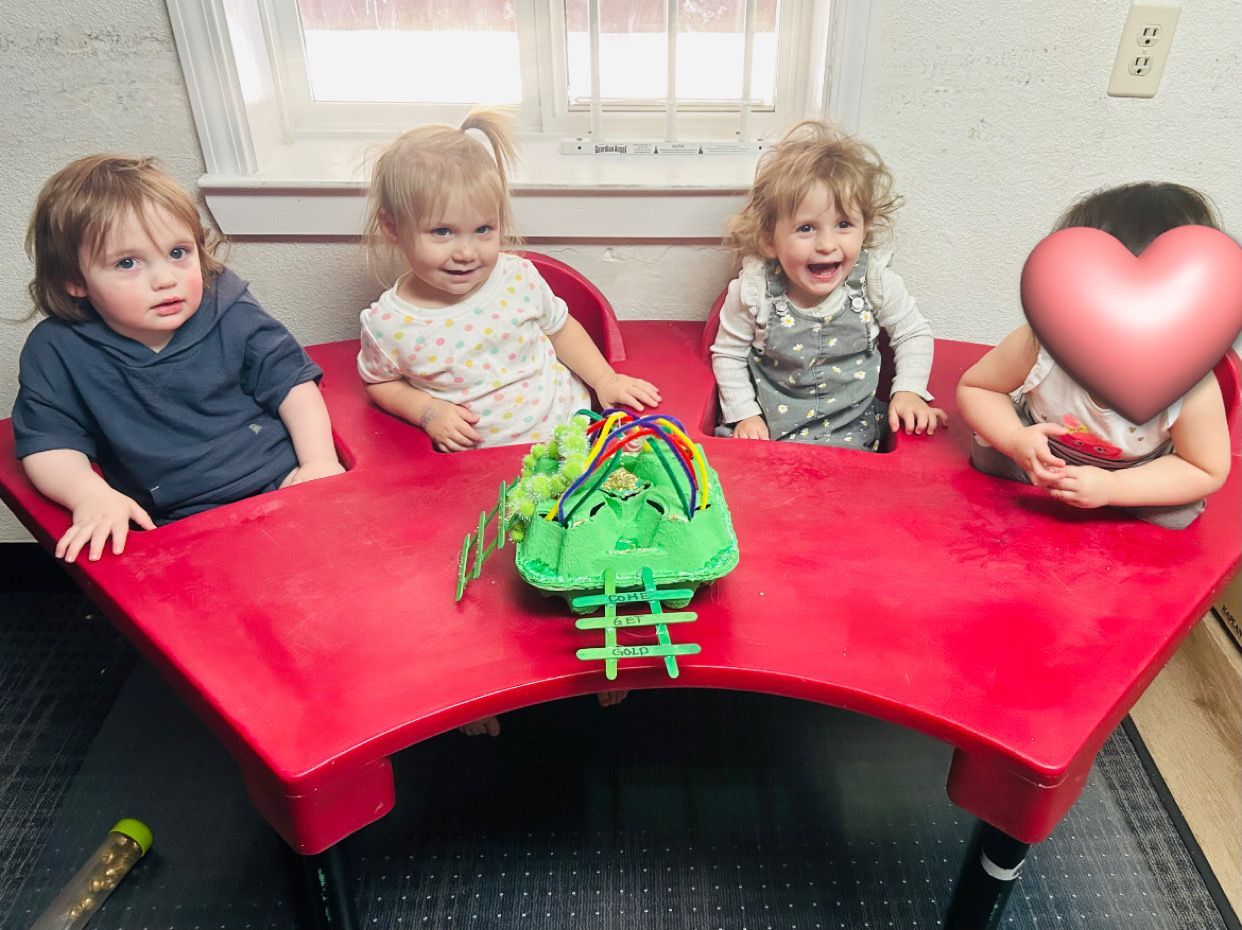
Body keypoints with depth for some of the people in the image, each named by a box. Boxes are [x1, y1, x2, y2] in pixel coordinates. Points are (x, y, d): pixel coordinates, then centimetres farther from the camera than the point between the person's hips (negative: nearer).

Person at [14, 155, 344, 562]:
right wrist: (90, 493, -20)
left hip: (283, 484, 2)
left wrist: (319, 461, -6)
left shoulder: (229, 314, 3)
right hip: (180, 525, -1)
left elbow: (291, 379, 7)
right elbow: (48, 441, 1)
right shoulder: (56, 351, 1)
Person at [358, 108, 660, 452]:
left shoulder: (519, 278, -7)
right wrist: (427, 411, -11)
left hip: (567, 421, 2)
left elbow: (560, 327, 10)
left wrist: (604, 379, 2)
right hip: (477, 459, -2)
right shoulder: (388, 324, -12)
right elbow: (379, 382, 6)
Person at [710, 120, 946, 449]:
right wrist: (744, 414, -8)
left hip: (847, 429, 0)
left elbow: (914, 334, 6)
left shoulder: (875, 281, -11)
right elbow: (727, 353, 0)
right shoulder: (753, 290, -14)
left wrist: (909, 391, -5)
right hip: (765, 426, 0)